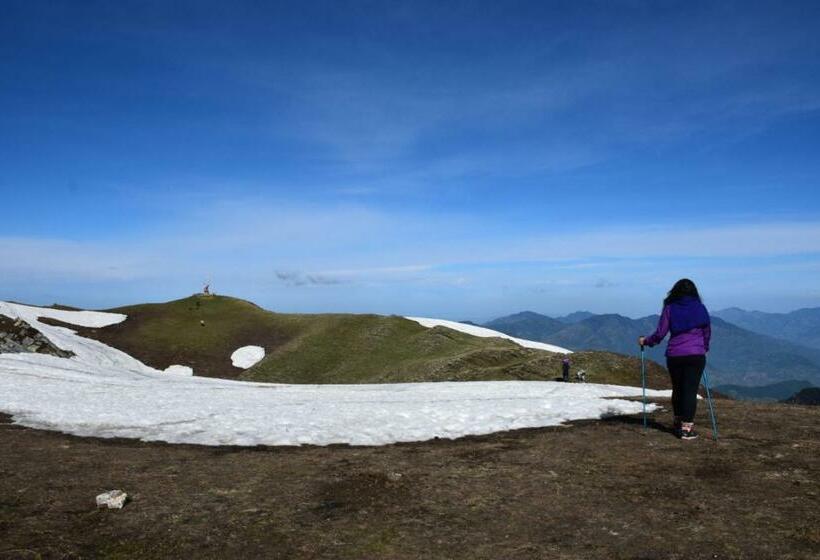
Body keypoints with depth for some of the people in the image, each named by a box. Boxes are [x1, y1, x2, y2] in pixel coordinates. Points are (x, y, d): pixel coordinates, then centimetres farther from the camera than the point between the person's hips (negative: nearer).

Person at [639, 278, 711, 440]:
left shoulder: (670, 308, 1)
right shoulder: (700, 308, 3)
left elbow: (660, 333, 0)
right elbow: (707, 332, 11)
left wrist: (645, 341, 17)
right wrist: (704, 348, 28)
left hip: (674, 355, 1)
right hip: (696, 355, -1)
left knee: (677, 389, 16)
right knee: (690, 390, 0)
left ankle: (679, 423, 29)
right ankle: (686, 428, -2)